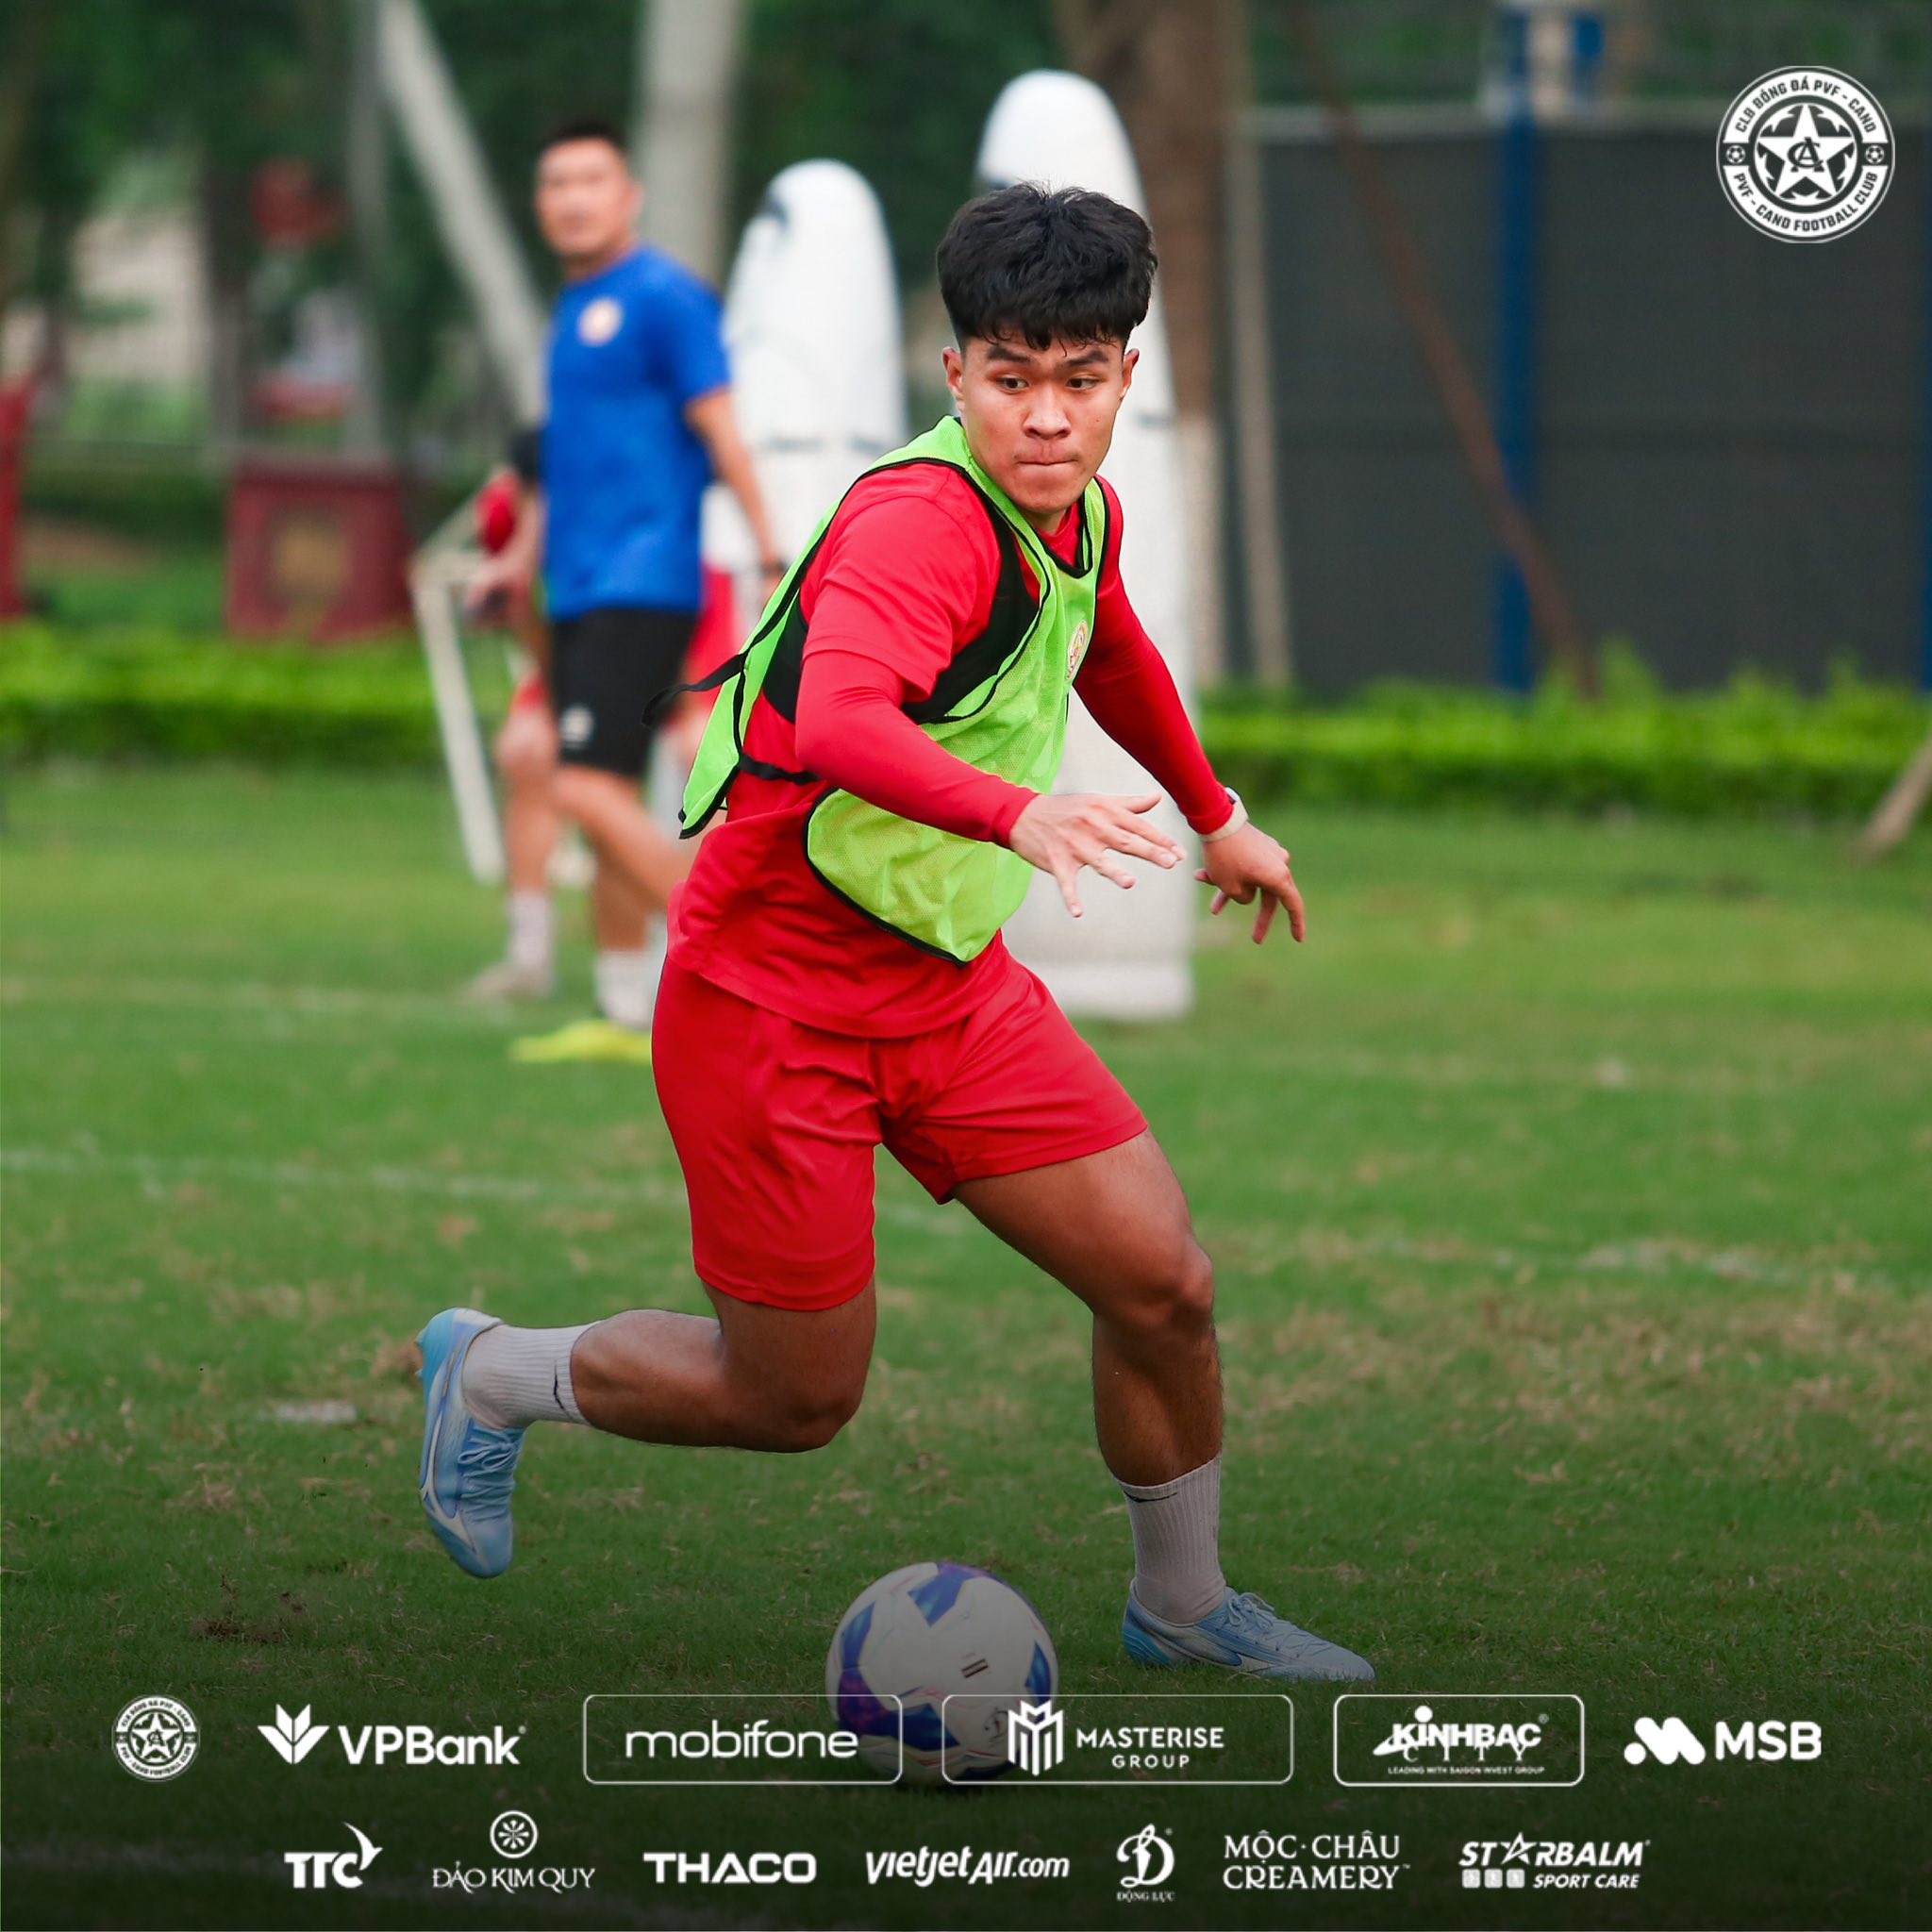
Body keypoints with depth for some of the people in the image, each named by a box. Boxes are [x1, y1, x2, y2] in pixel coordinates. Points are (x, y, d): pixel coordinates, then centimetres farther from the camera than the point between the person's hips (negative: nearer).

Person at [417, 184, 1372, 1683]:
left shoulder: (1080, 513, 3)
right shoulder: (926, 521, -27)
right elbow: (844, 723, -46)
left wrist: (1215, 816, 40)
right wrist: (1018, 813, -63)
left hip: (948, 983, 8)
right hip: (773, 996, -8)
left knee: (1165, 1287, 0)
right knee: (801, 1396, 2)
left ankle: (1181, 1603, 23)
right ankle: (494, 1377, 28)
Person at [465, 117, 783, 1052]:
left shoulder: (663, 298, -8)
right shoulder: (574, 310, 18)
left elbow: (717, 429, -13)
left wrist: (773, 562, -16)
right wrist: (520, 559, 26)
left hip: (641, 585, -9)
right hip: (579, 590, 9)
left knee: (586, 790, -17)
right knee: (603, 802, 9)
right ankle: (629, 1007, 12)